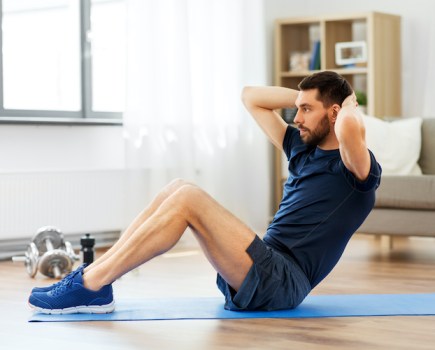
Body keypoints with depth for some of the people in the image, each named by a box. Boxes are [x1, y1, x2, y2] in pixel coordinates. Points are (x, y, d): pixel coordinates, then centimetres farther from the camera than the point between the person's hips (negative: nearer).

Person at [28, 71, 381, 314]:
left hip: (280, 283, -9)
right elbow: (250, 96, 27)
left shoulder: (356, 167, -5)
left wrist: (350, 106, -8)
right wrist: (301, 97, 19)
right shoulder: (302, 148, 20)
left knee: (188, 199, -23)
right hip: (259, 272, 9)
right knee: (179, 189, -5)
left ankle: (91, 287, -22)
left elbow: (351, 128, -31)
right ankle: (91, 277, -11)